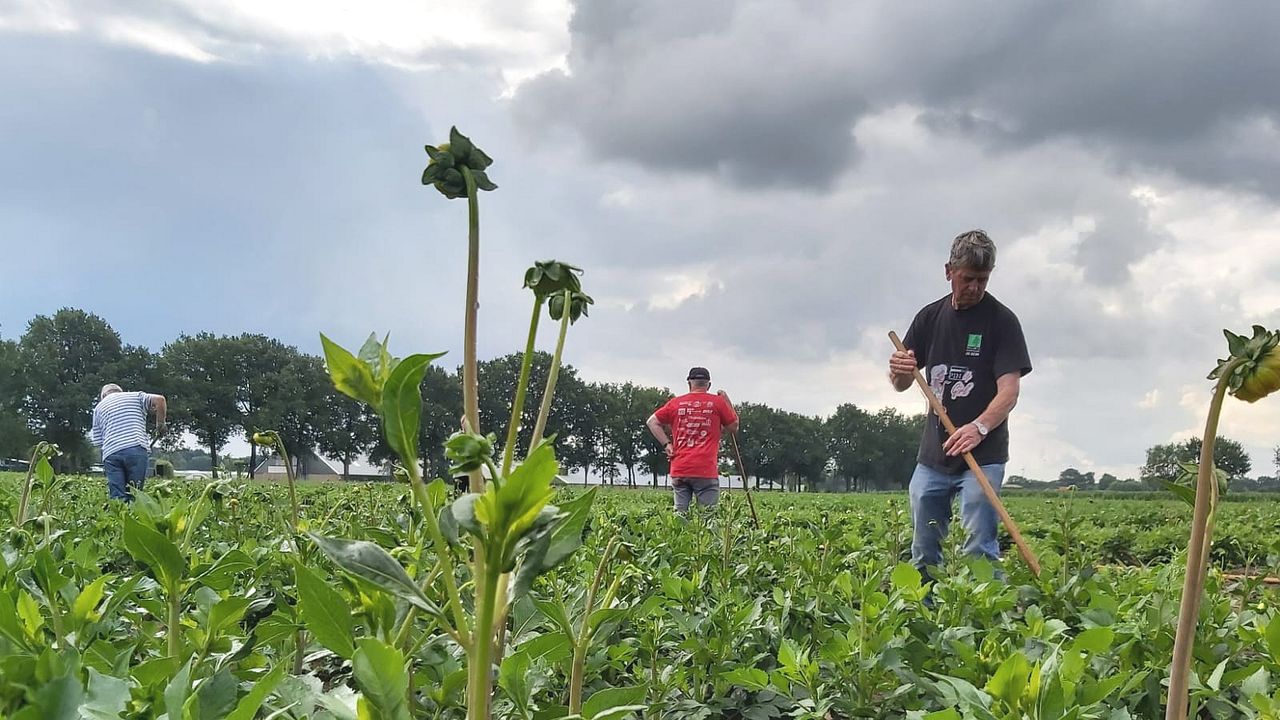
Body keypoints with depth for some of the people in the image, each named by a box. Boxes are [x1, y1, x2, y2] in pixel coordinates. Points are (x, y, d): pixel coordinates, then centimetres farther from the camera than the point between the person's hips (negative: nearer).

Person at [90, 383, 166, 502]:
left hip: (110, 453, 1)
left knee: (117, 498, -3)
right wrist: (160, 424, 10)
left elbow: (97, 441, 18)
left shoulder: (99, 407, 24)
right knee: (134, 495, 0)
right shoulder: (136, 397, 19)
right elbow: (159, 399, 1)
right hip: (136, 449, -1)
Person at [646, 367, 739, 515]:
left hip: (679, 470, 3)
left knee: (680, 514, 7)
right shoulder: (717, 402, 2)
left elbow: (651, 422, 9)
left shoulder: (676, 403, 10)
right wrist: (727, 401, 18)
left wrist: (667, 444, 7)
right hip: (706, 470, -3)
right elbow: (734, 427, 11)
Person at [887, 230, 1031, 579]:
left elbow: (1009, 390, -13)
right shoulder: (930, 317, 9)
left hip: (982, 456, -5)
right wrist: (898, 372, -13)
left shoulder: (1001, 320, -5)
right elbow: (901, 383, 12)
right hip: (933, 455, 5)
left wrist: (979, 427, -32)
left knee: (979, 550, -11)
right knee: (923, 554, 10)